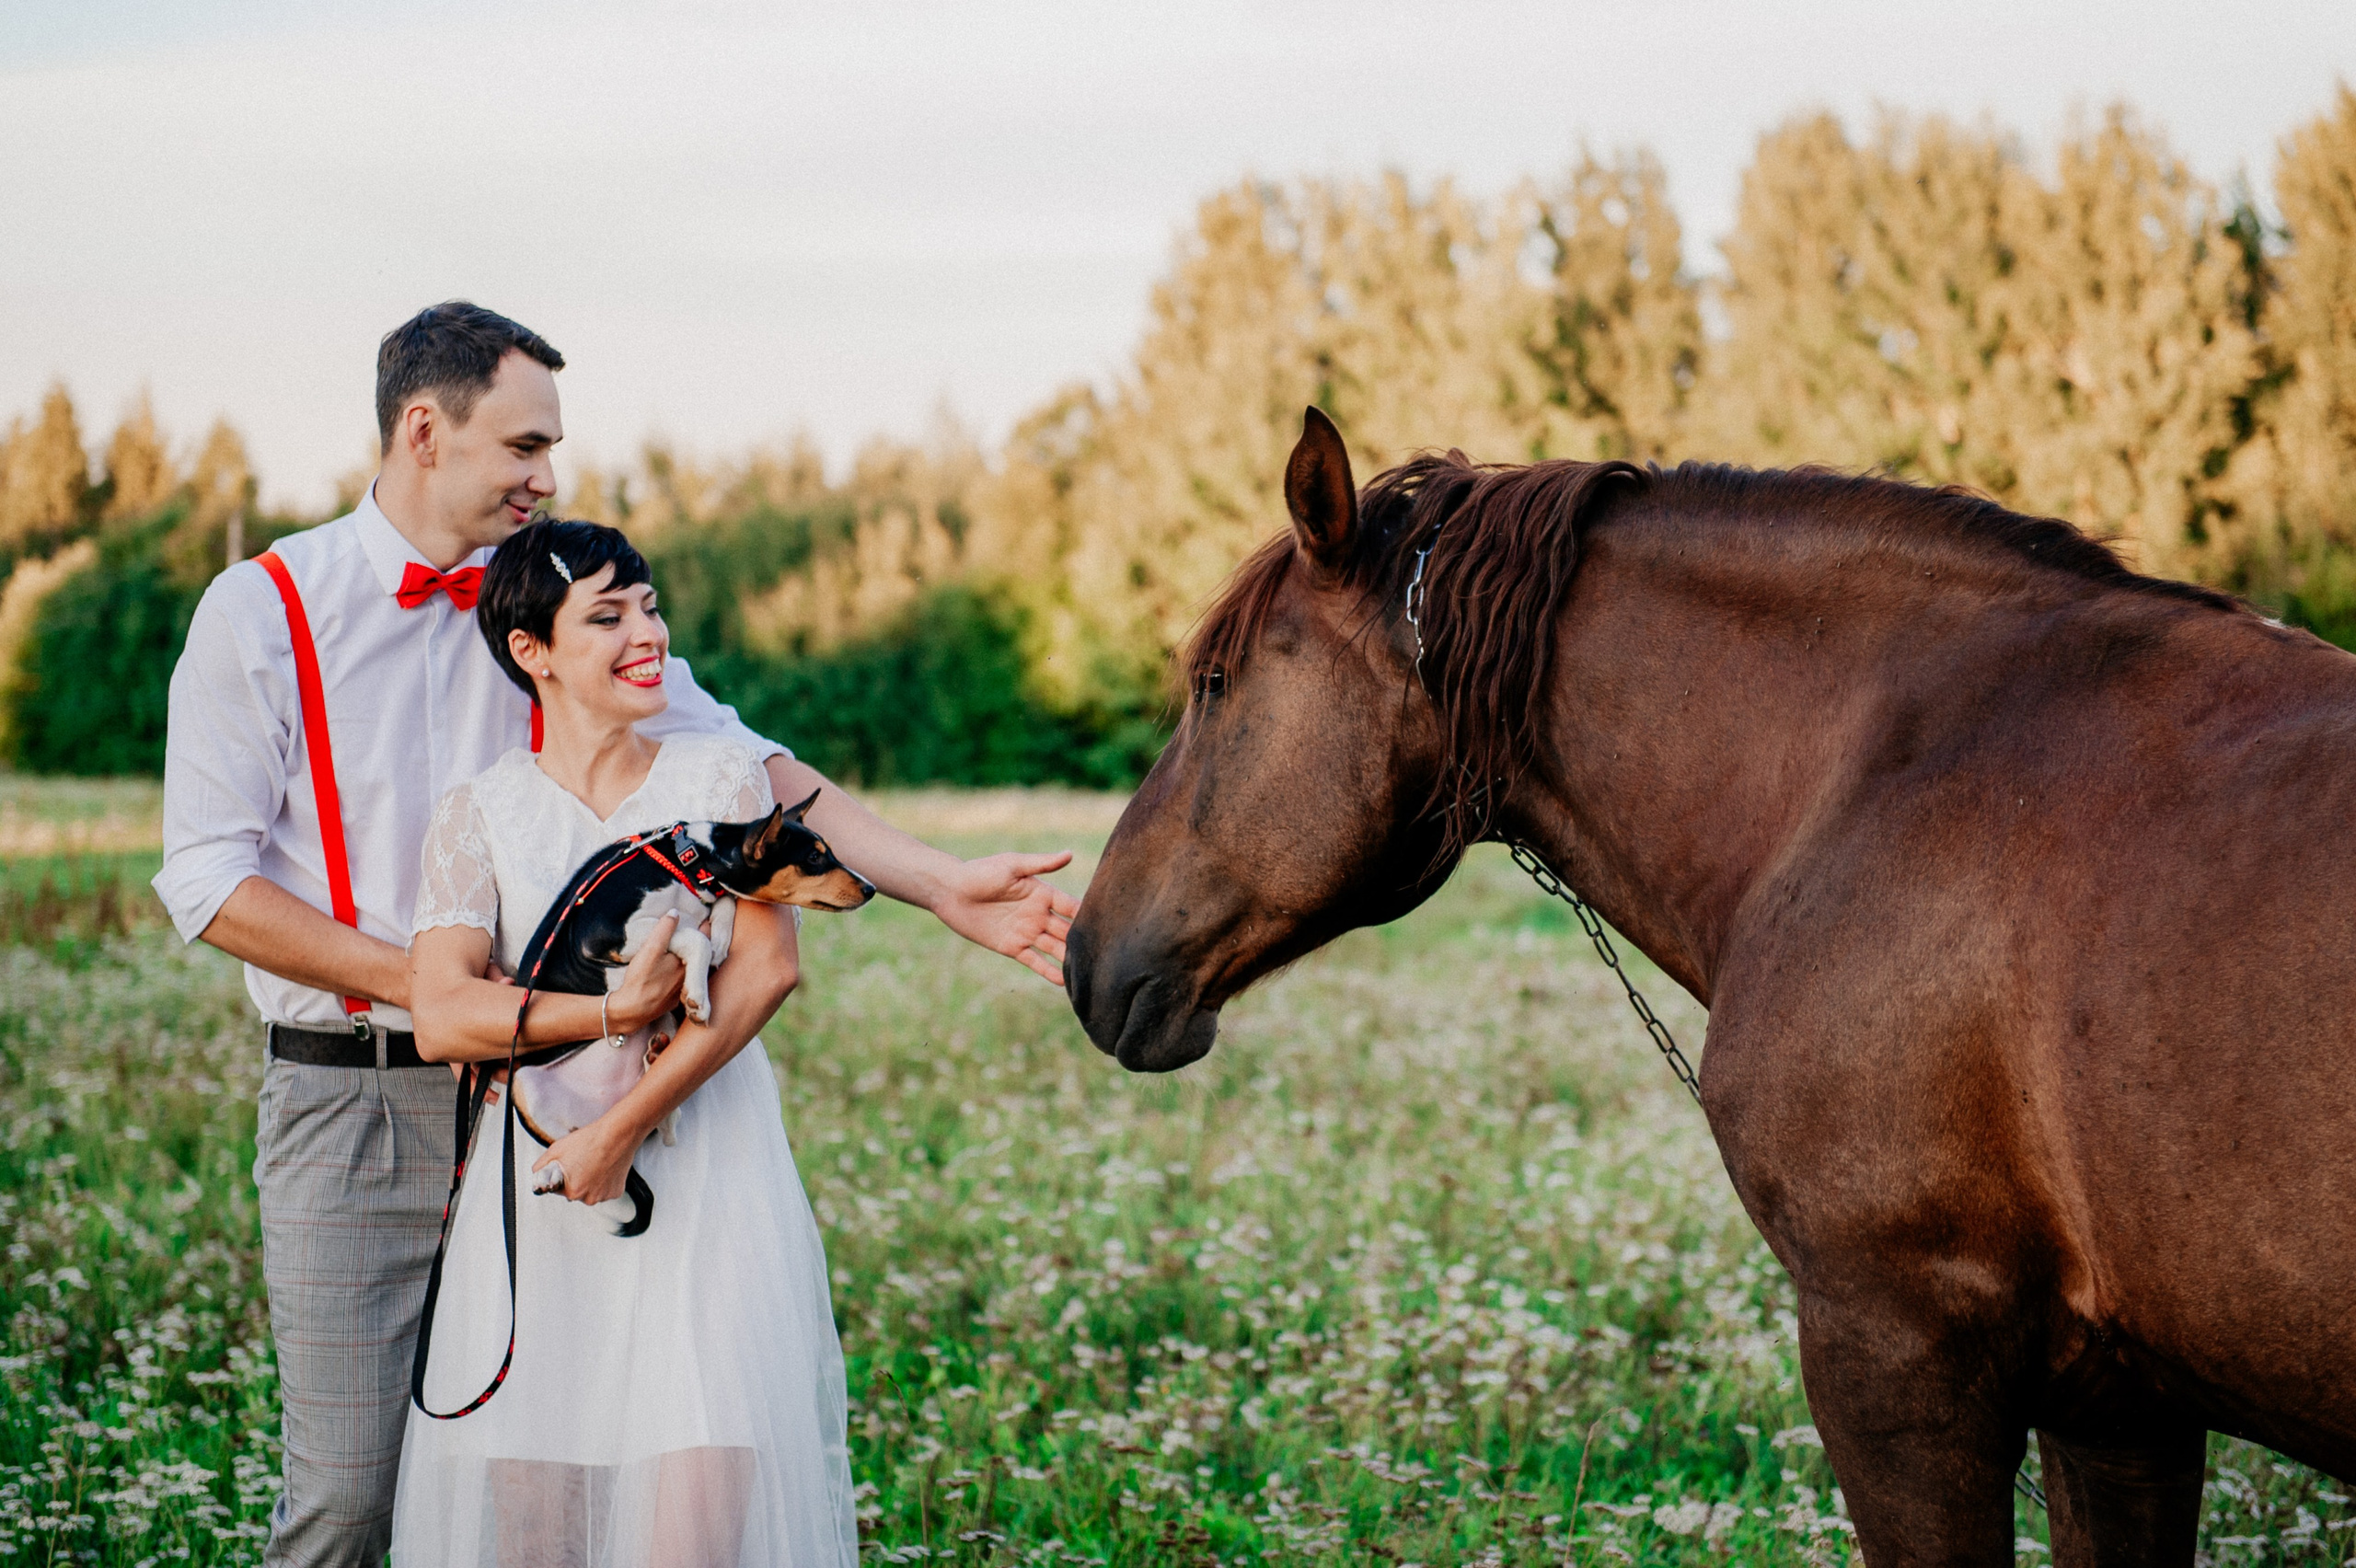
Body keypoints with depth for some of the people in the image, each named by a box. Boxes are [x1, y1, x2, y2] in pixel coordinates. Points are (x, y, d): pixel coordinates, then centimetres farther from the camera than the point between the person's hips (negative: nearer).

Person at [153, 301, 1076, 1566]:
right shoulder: (263, 614, -3)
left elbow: (741, 766, 2)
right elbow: (207, 881, -6)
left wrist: (942, 886, -8)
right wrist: (426, 979, -16)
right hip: (347, 1096, -3)